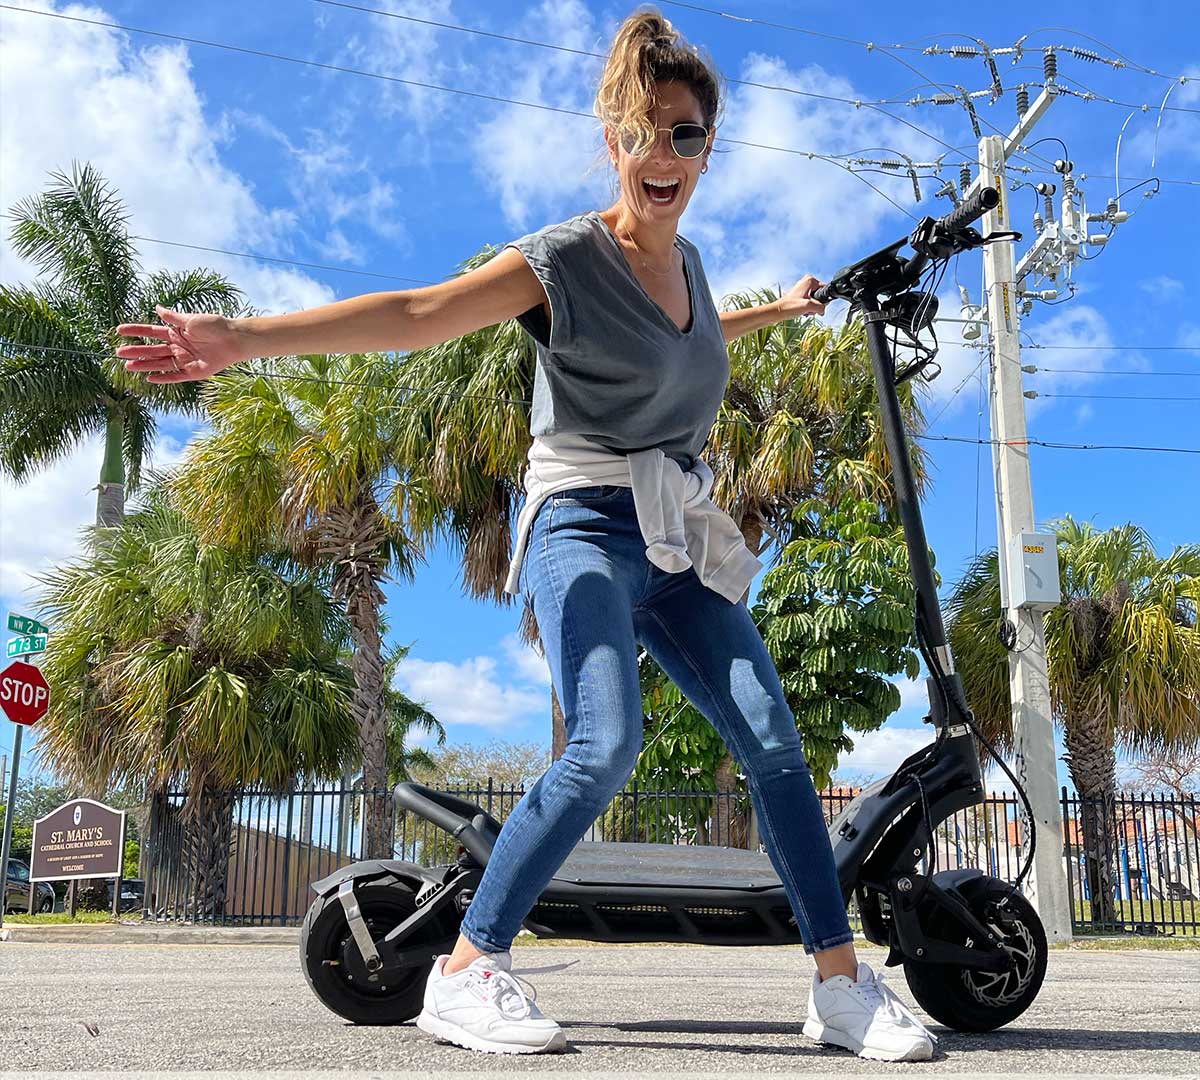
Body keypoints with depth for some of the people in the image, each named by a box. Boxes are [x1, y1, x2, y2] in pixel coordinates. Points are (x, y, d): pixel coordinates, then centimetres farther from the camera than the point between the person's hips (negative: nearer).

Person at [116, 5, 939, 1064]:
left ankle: (842, 983, 5)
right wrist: (245, 336, -31)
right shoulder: (566, 258, -7)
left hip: (679, 543, 7)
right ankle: (466, 971, -14)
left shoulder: (686, 260, 15)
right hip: (584, 527, -6)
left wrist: (777, 308, 52)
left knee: (775, 741, -4)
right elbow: (420, 312, -20)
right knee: (607, 742, -27)